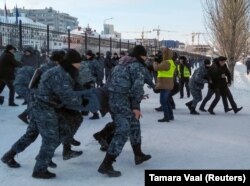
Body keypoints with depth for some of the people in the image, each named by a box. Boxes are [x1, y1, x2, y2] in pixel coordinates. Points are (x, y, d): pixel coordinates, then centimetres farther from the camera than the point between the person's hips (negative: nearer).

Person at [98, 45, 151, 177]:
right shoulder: (138, 66, -4)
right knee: (123, 131, -8)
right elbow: (137, 86, -13)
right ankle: (106, 165, -11)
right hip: (123, 100, -9)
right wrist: (136, 105, -11)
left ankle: (138, 155, 33)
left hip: (112, 98, 9)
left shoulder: (122, 63, 21)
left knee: (134, 126, 21)